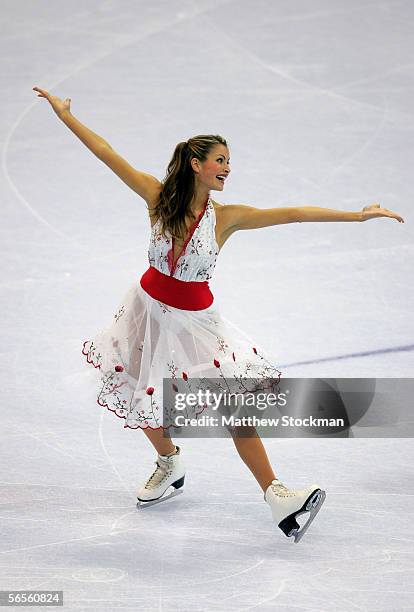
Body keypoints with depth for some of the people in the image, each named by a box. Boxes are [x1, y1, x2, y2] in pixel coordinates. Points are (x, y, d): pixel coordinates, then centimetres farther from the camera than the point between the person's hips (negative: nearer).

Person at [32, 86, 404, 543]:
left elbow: (293, 214, -18)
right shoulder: (158, 196, -14)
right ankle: (170, 465, 45)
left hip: (194, 320, -1)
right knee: (141, 399, 17)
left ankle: (275, 496, 0)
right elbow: (106, 154, -10)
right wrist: (64, 114, -7)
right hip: (150, 308, 2)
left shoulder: (226, 217, -14)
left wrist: (357, 215, -21)